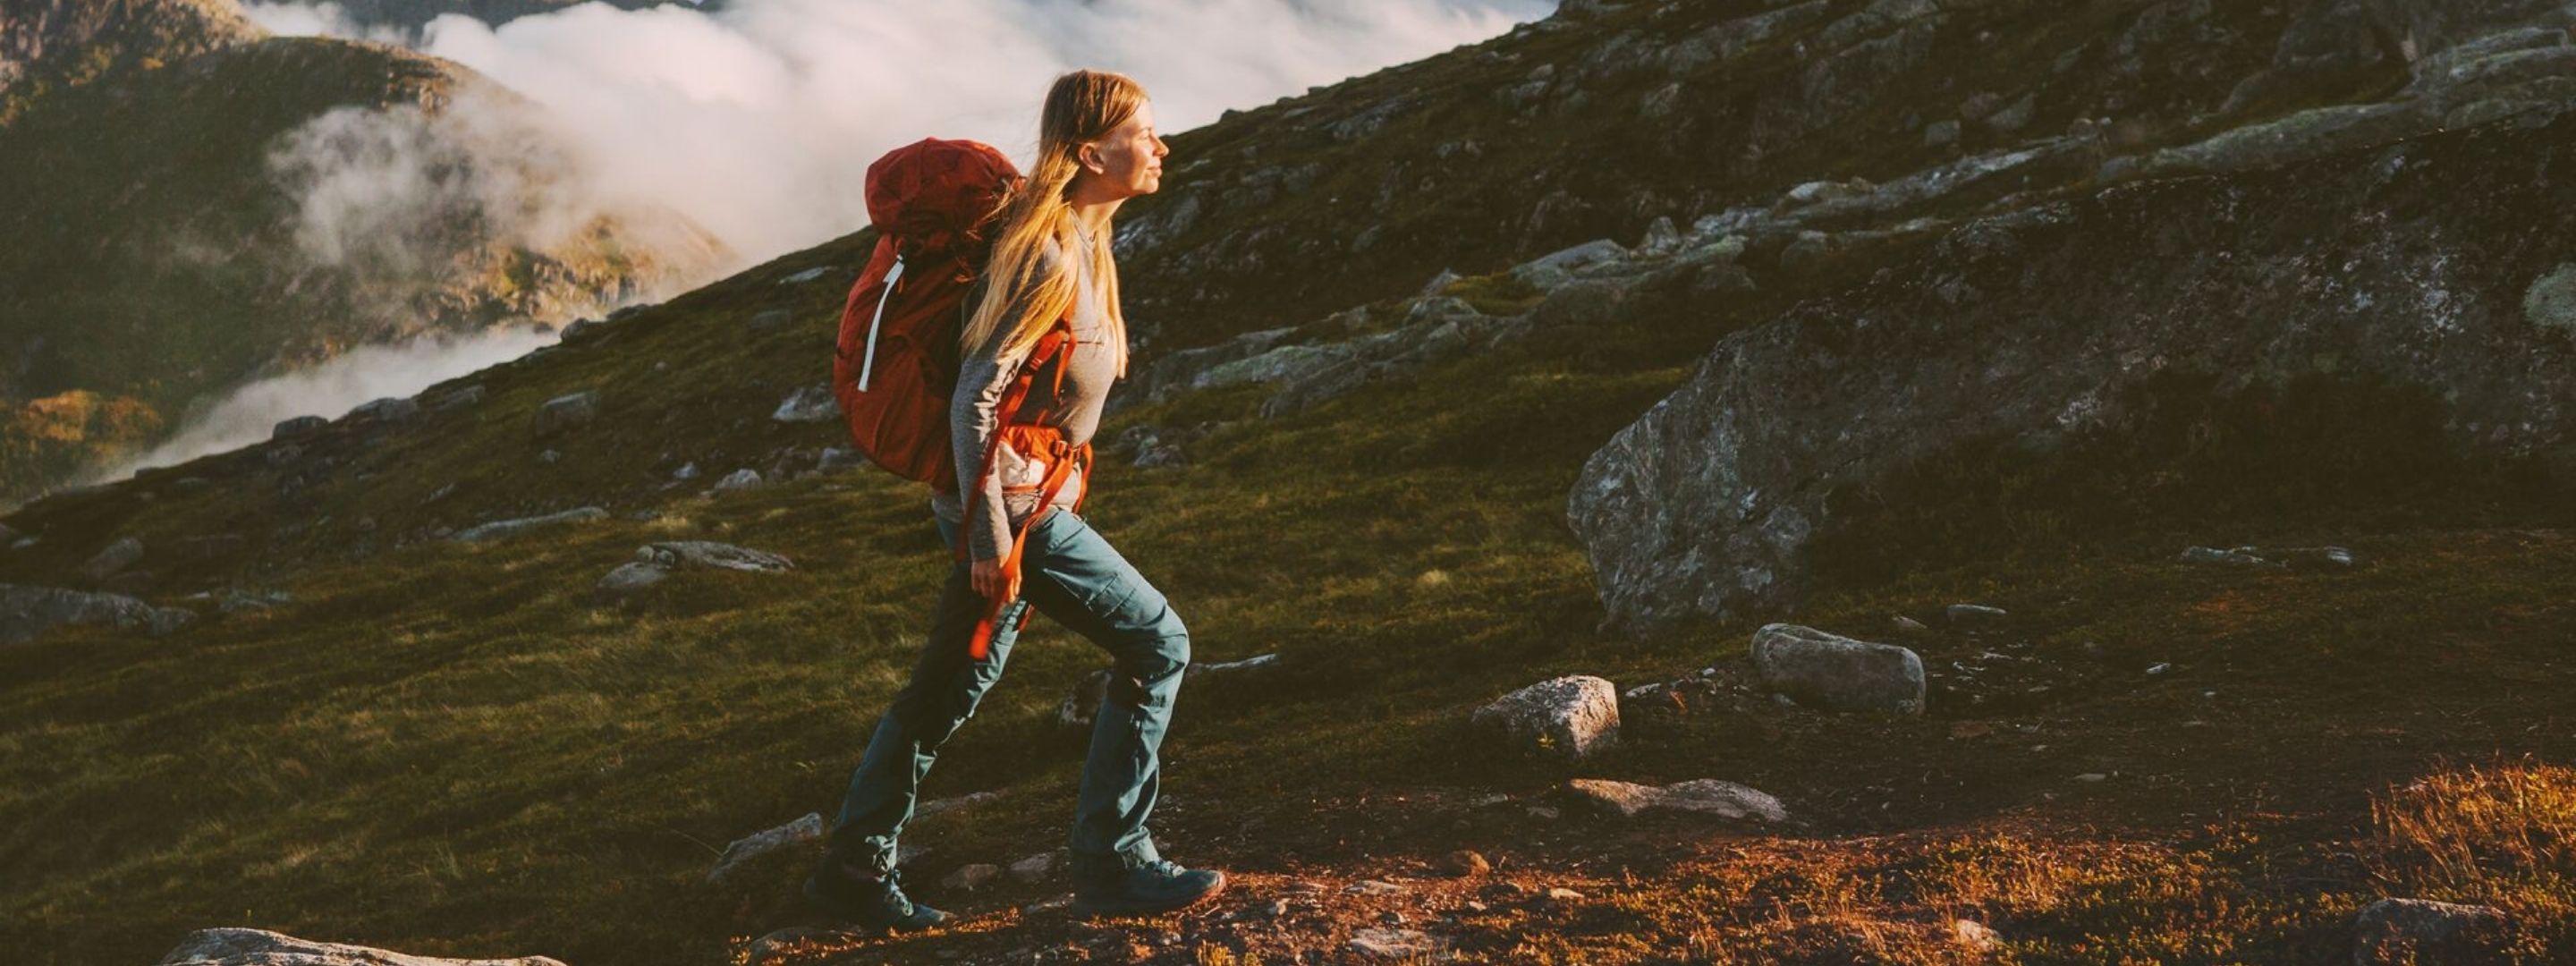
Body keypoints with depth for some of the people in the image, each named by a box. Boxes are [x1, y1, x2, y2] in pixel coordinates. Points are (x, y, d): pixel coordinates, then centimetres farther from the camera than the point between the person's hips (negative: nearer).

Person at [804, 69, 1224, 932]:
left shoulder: (1082, 242, 10)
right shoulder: (1050, 257, -21)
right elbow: (976, 398, -23)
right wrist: (992, 538, -22)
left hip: (1011, 491, 10)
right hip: (1010, 497, -10)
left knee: (953, 683, 16)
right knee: (1156, 644, -3)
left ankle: (855, 870, 24)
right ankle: (1112, 865, 4)